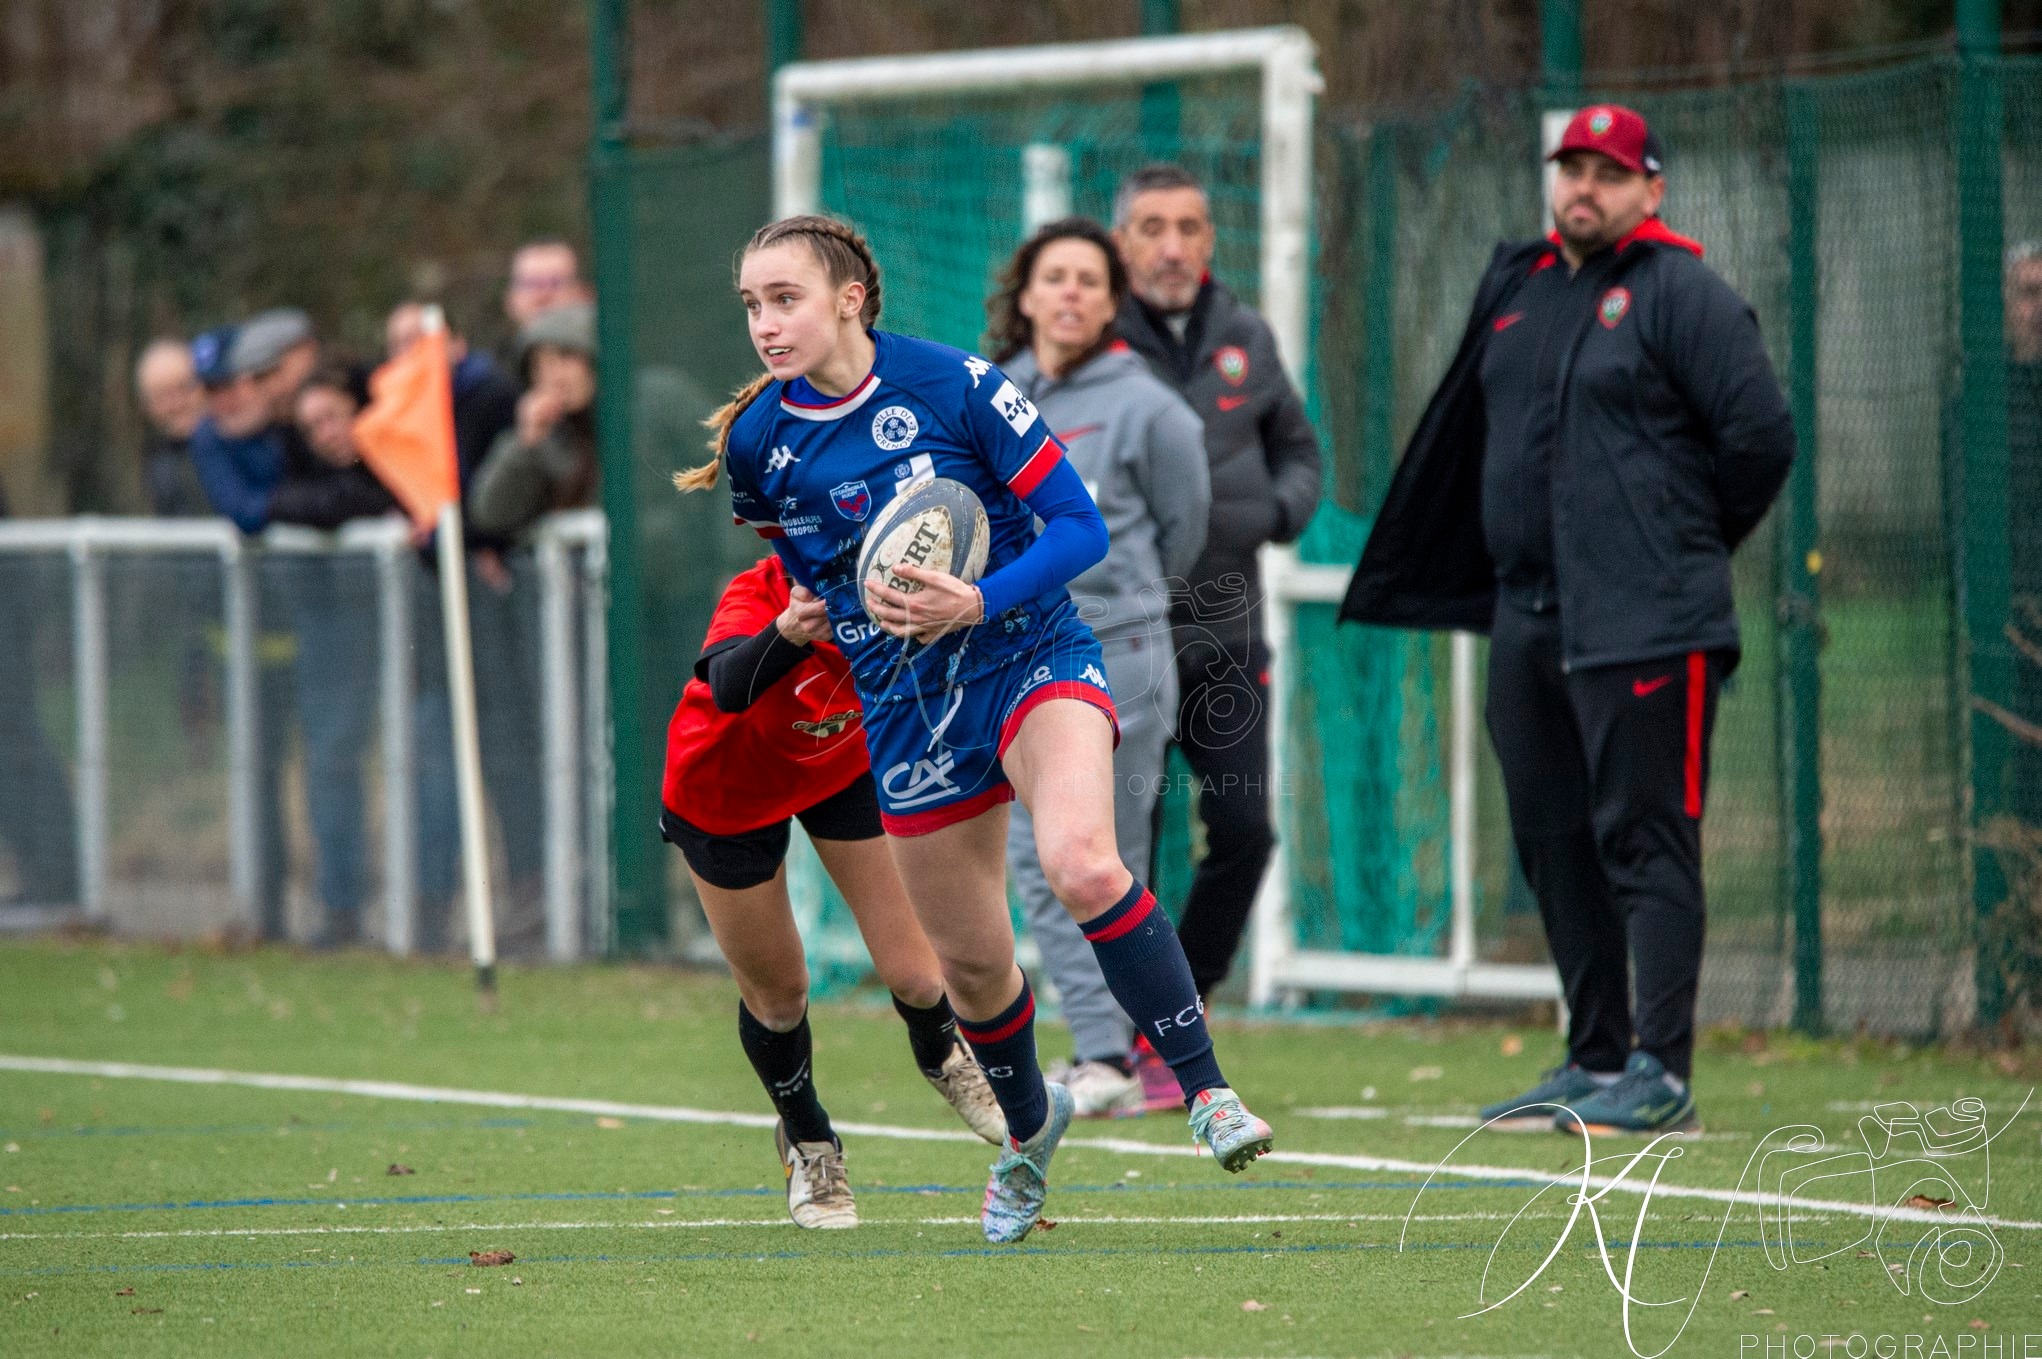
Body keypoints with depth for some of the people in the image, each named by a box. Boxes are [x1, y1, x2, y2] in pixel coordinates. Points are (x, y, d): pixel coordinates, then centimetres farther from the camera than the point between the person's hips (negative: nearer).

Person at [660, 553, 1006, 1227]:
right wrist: (786, 634, -83)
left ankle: (941, 1058, 35)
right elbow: (728, 689, -61)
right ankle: (806, 1142, 42)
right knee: (776, 993, 10)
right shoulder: (754, 598, -42)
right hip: (725, 796, -2)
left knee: (916, 977, -4)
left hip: (845, 767, 2)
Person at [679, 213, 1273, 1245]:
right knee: (971, 963, 10)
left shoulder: (955, 387, -14)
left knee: (1082, 864, -31)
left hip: (1030, 653, -4)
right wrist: (854, 600, 2)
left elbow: (1079, 526, -11)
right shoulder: (758, 441, -3)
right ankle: (1028, 1130, 41)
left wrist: (979, 603, -24)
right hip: (909, 710, 4)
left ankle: (1205, 1091, -19)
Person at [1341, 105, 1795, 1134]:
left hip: (1643, 624, -8)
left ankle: (1660, 1074, -11)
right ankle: (1595, 1061, 18)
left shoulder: (1682, 295, -6)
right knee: (1553, 844, 10)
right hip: (1527, 620, 8)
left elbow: (1762, 433, -8)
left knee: (1644, 840, -9)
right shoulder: (1516, 289, 16)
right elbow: (1472, 435, 27)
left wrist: (1689, 543, 2)